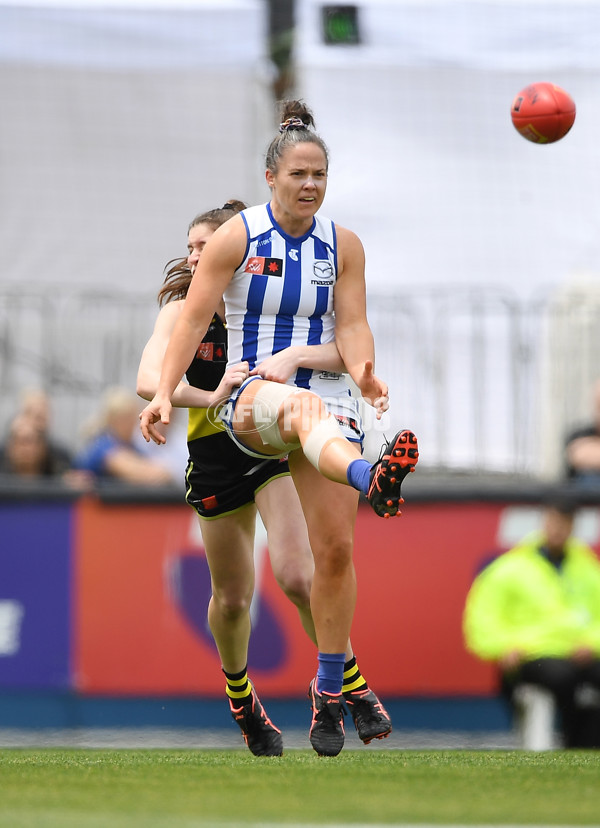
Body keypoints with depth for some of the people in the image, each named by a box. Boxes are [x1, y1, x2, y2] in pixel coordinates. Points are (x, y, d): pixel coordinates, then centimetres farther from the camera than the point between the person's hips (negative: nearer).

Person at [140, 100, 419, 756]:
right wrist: (163, 394, -15)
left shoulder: (343, 246, 8)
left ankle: (329, 692, 5)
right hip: (249, 392, -3)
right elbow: (194, 319, -4)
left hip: (326, 394, 4)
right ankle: (371, 479, -77)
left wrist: (362, 370, -20)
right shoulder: (235, 238, -1)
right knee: (302, 406, -42)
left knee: (335, 548, -7)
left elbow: (351, 324, 2)